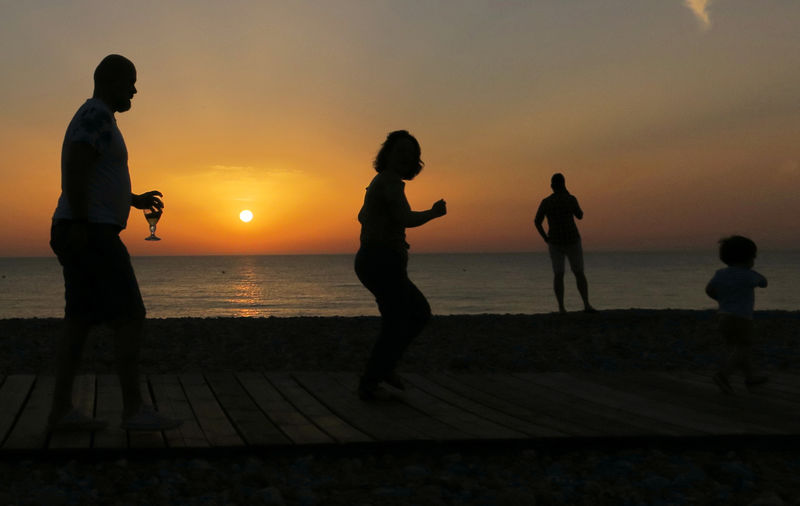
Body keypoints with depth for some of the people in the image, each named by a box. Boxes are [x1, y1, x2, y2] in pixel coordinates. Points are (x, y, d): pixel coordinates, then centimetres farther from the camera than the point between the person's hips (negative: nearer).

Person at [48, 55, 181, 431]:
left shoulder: (96, 117, 23)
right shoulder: (97, 115, -9)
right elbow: (74, 169, -22)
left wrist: (134, 199, 30)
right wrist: (79, 223, -24)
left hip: (84, 235, 10)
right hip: (91, 234, -10)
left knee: (80, 321, 6)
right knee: (130, 316, -10)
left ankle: (61, 410, 6)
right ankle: (134, 409, -9)